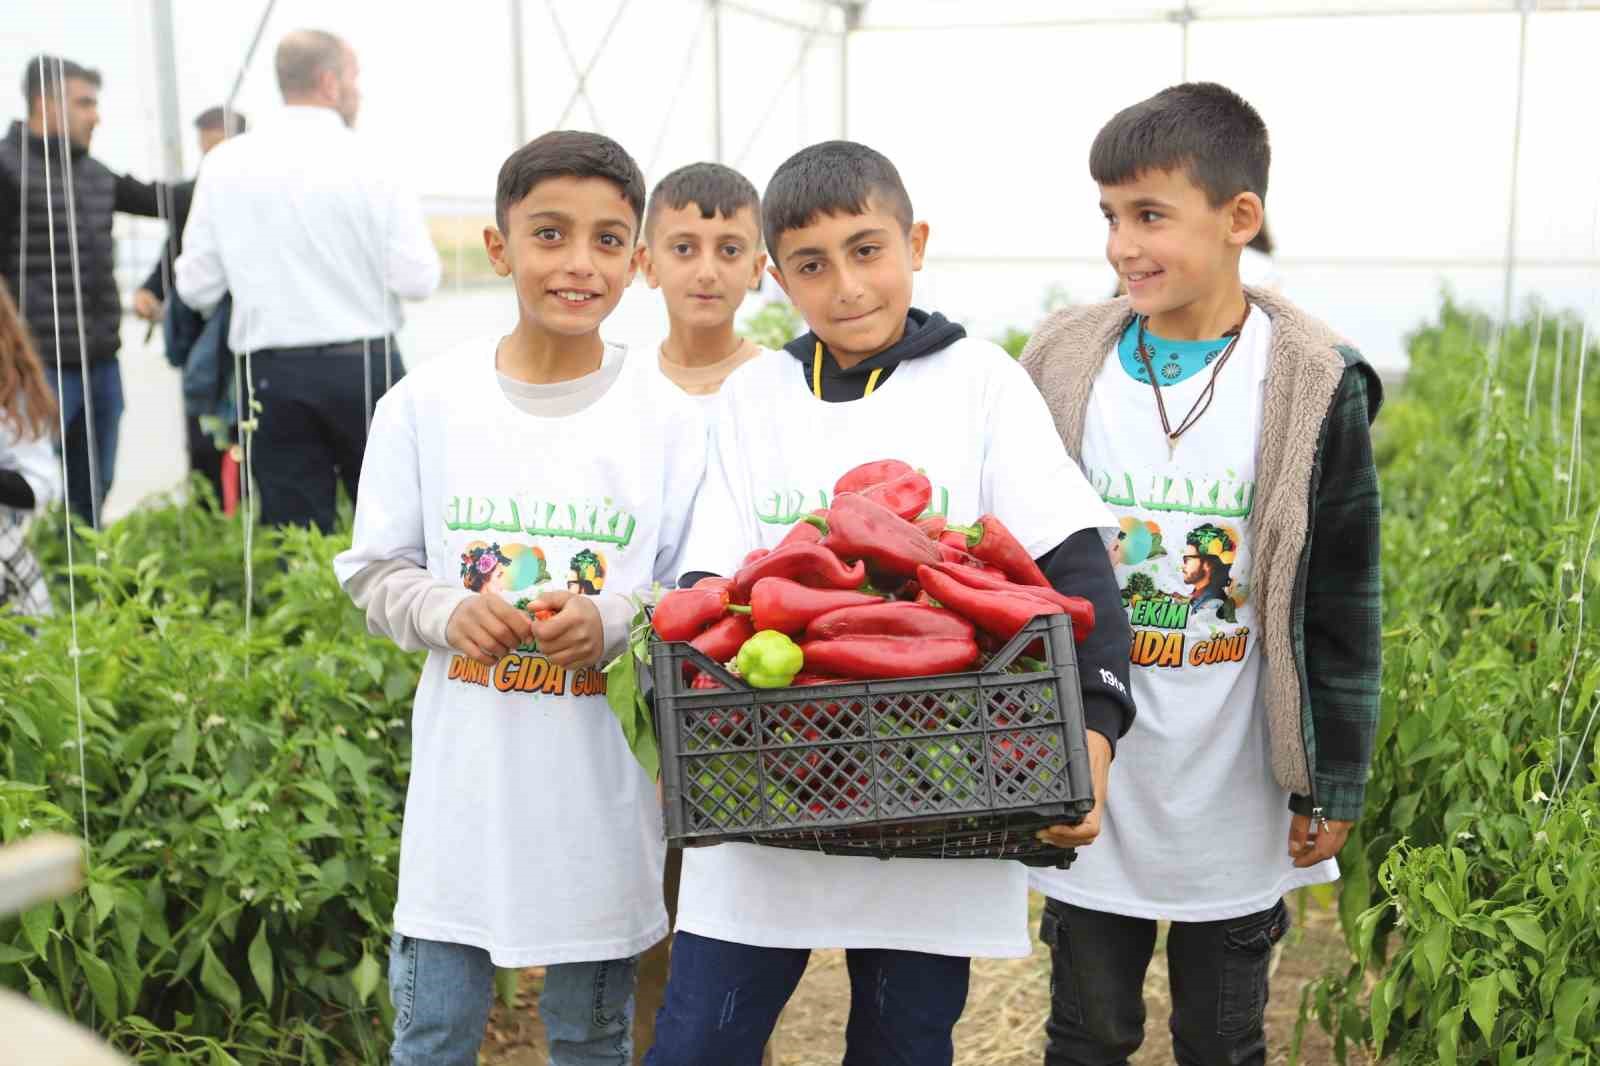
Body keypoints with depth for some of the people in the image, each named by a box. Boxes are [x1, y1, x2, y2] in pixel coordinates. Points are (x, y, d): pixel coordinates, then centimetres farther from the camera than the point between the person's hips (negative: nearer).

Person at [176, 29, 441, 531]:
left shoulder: (226, 163, 0)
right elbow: (417, 280, -9)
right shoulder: (366, 163, -7)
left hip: (273, 375, 2)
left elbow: (196, 287, 1)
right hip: (363, 366, -2)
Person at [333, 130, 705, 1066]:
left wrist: (613, 623, -20)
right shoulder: (425, 406, -3)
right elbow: (375, 572, 4)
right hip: (466, 781, 1)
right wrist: (452, 612, -16)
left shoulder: (671, 420, -6)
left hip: (602, 786, 0)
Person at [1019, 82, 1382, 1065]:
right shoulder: (1065, 365, -3)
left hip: (1238, 809, -1)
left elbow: (1341, 607, -3)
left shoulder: (1312, 389, -10)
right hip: (1087, 794, 2)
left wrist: (1335, 786, -1)